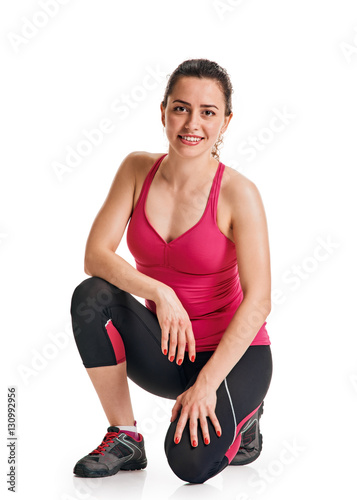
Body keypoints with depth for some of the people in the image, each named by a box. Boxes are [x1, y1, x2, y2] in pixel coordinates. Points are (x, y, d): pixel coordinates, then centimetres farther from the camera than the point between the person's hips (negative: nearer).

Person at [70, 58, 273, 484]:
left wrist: (206, 384, -27)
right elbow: (95, 255, -13)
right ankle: (124, 437, -9)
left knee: (191, 463, -27)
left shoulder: (238, 193, -17)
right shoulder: (138, 170, -5)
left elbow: (258, 301, -20)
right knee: (92, 296, -25)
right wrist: (159, 293, -30)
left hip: (231, 351, -4)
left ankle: (242, 414, 9)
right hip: (164, 347, 4)